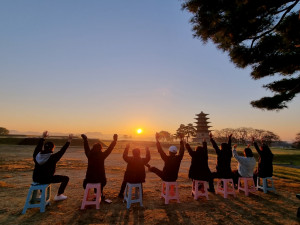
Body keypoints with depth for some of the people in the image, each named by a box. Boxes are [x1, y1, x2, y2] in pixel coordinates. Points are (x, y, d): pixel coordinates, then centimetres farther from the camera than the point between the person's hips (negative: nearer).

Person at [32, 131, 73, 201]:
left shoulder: (36, 155, -6)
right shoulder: (52, 157, -21)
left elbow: (38, 147, 12)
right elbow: (62, 151, -12)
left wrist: (43, 137, 20)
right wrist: (69, 140, -7)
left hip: (35, 179, 6)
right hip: (46, 179, -6)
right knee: (66, 178, 7)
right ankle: (58, 195, 15)